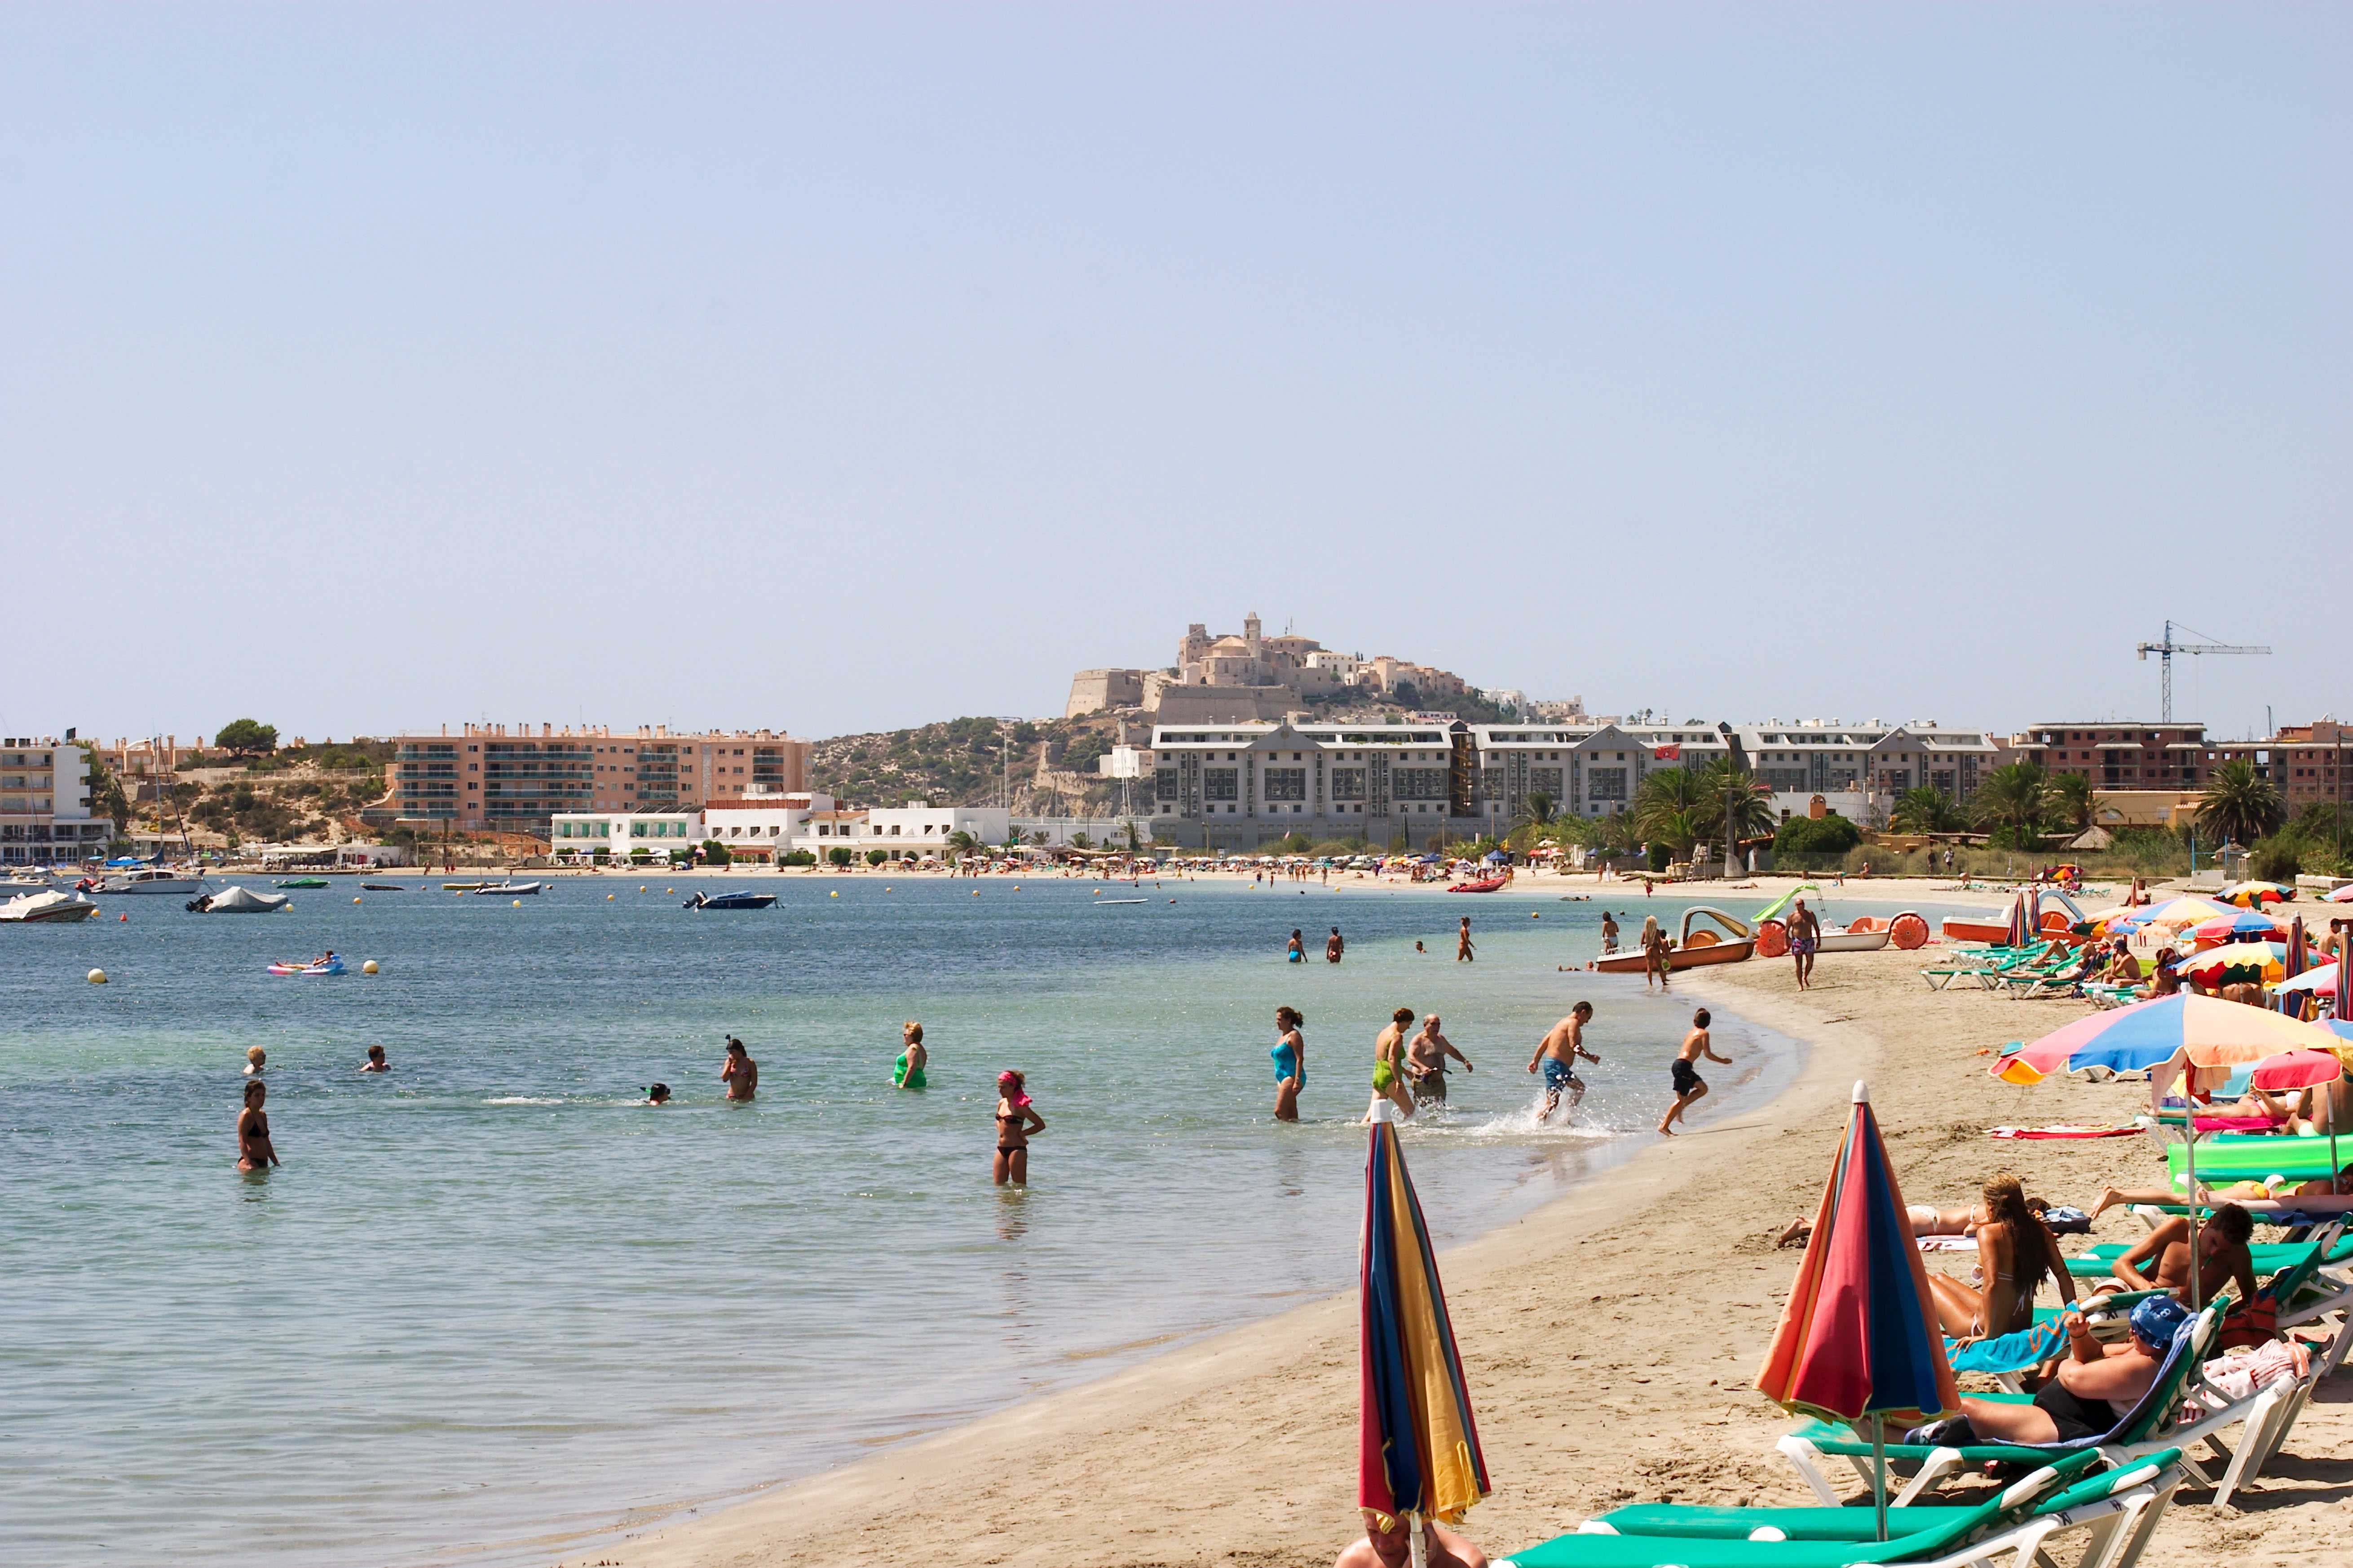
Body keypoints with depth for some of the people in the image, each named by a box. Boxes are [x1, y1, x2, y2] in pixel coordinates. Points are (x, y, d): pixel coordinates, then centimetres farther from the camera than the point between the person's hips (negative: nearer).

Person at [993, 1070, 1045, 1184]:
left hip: (1016, 1149, -8)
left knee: (1020, 1187, -3)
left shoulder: (1020, 1106, -12)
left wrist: (1022, 1133, -11)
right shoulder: (1002, 1103, 10)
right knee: (999, 1186, 7)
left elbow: (1041, 1125, -11)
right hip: (1001, 1149, 8)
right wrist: (1001, 1131, 11)